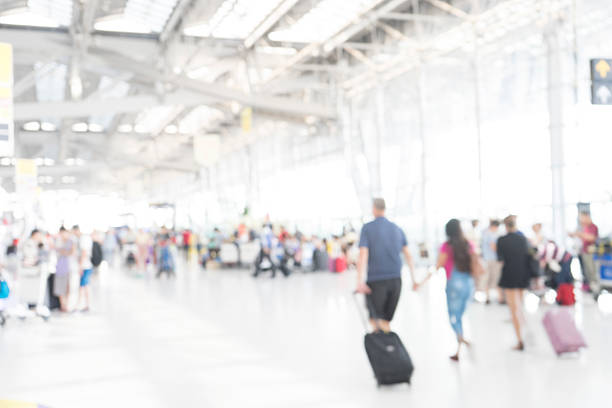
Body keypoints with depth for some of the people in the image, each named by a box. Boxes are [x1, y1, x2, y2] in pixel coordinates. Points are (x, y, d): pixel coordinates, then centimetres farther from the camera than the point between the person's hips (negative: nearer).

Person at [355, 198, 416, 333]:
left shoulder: (367, 228, -3)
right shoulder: (397, 229, 10)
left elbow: (363, 255, -15)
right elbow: (408, 255, 7)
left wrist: (360, 281, -23)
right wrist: (413, 279, 12)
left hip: (376, 281, -4)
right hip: (395, 280, 4)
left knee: (375, 318, 5)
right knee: (386, 319, 15)